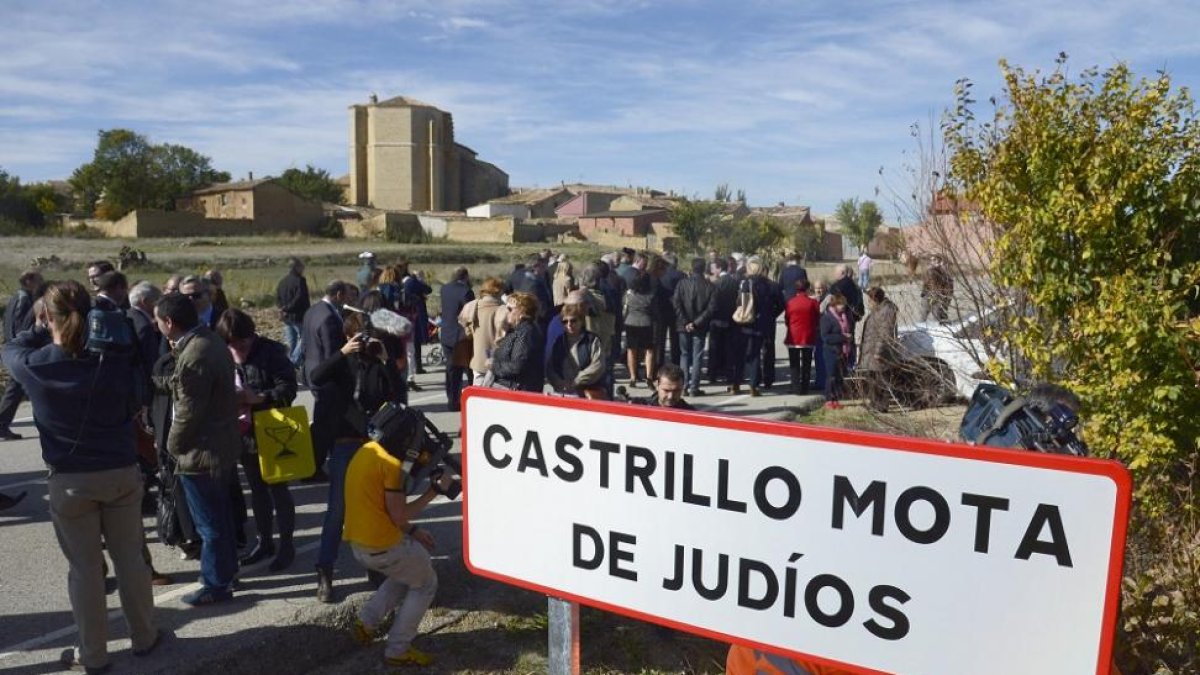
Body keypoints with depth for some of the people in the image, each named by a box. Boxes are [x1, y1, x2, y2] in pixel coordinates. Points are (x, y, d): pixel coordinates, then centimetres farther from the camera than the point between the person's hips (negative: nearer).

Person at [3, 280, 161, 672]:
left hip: (70, 480, -1)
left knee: (84, 566, 11)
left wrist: (39, 330, 17)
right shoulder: (116, 360, -10)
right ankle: (144, 637, 29)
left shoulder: (35, 365, -12)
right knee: (129, 557, 15)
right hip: (122, 472, 1)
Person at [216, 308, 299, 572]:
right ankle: (264, 541, 31)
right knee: (257, 489, 17)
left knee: (278, 489, 4)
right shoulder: (225, 356, 2)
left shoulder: (271, 351, -13)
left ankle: (286, 545, 16)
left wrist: (258, 398, -29)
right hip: (244, 433, 6)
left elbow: (288, 387, -17)